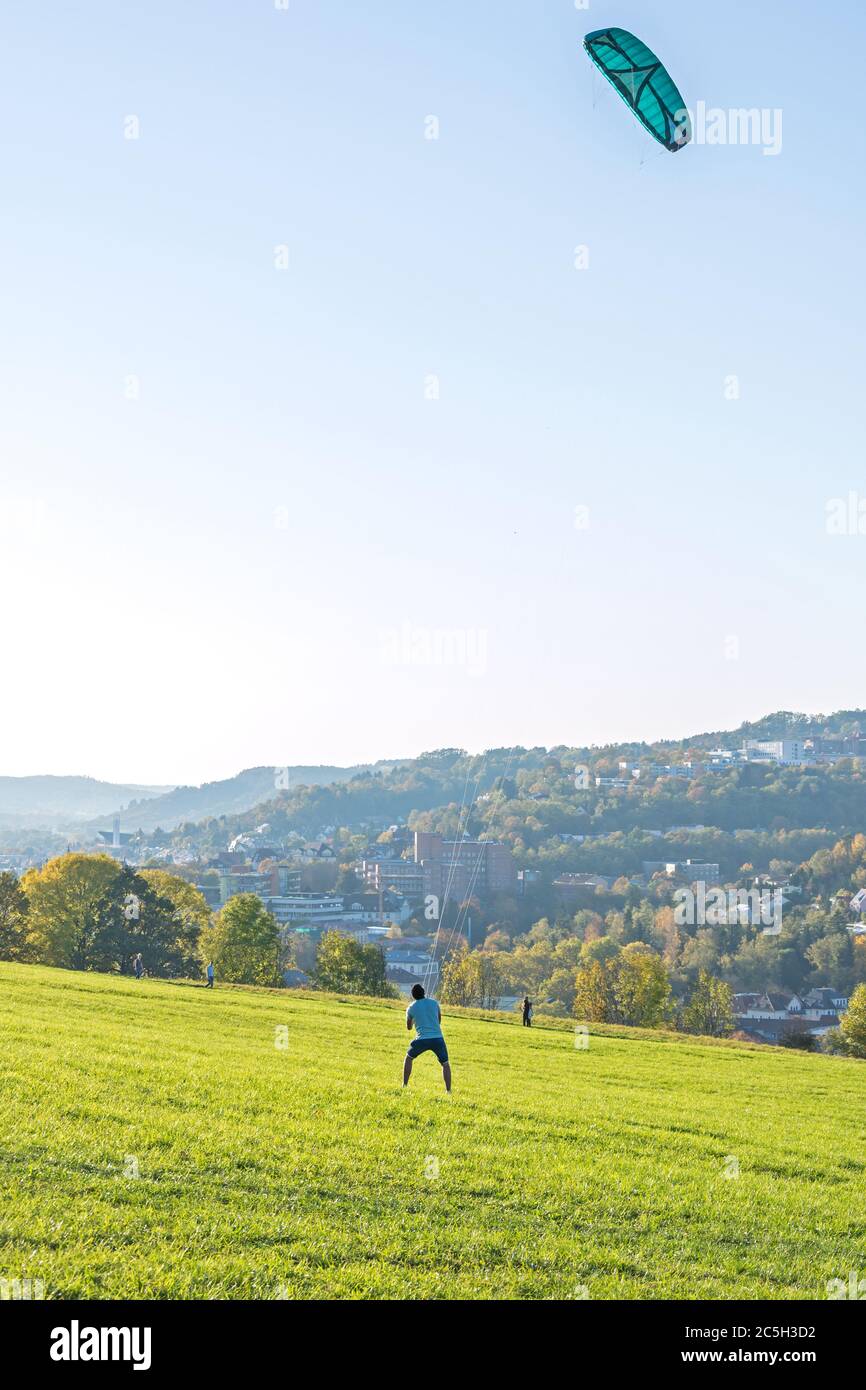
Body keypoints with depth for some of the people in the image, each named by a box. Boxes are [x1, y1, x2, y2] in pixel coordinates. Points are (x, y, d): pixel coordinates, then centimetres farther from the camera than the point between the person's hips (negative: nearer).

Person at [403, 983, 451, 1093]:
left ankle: (405, 1085, 20)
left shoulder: (411, 1008, 6)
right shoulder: (434, 1003, 9)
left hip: (422, 1039, -1)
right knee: (445, 1063, 14)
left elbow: (409, 1027, 20)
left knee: (409, 1058, 23)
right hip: (437, 1038, 1)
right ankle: (448, 1090, 2)